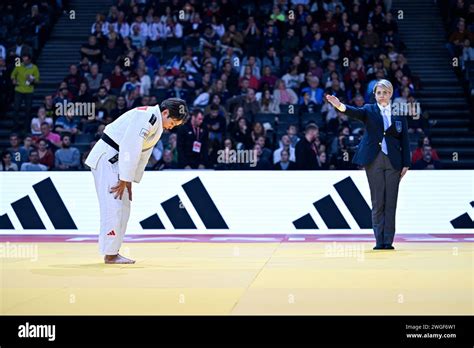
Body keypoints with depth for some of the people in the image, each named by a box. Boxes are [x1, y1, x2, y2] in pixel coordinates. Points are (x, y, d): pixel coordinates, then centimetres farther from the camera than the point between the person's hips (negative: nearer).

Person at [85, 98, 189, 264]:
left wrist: (128, 181, 10)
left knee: (123, 209, 11)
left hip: (117, 162, 10)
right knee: (113, 206, -11)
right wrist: (124, 180, -21)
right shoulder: (147, 116, -21)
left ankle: (113, 252, 17)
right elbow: (130, 149, -25)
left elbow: (142, 155, 14)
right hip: (106, 159, -10)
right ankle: (110, 254, -8)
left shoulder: (157, 125, 13)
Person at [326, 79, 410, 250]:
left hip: (393, 161, 1)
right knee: (377, 202, 0)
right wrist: (340, 106, -39)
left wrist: (406, 163, 1)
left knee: (390, 202, 1)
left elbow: (404, 140, 7)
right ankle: (379, 241, 4)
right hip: (374, 161, -1)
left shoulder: (399, 113, 7)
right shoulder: (369, 110, 4)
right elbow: (356, 112, -17)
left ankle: (388, 241, 5)